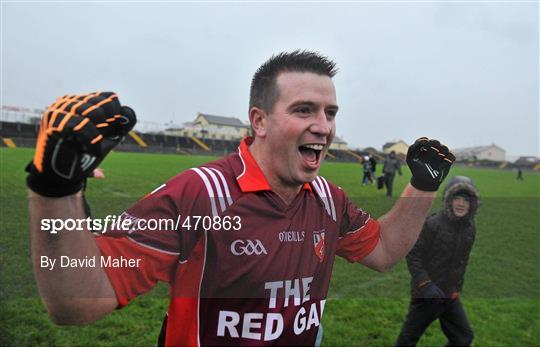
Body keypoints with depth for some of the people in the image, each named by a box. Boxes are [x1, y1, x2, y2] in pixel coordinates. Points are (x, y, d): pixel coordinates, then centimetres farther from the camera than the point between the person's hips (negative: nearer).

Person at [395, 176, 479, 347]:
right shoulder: (432, 224, -18)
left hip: (450, 296, 6)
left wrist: (457, 288, 15)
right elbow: (412, 255, -16)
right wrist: (426, 285, -23)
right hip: (425, 295, -6)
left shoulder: (470, 228, 3)